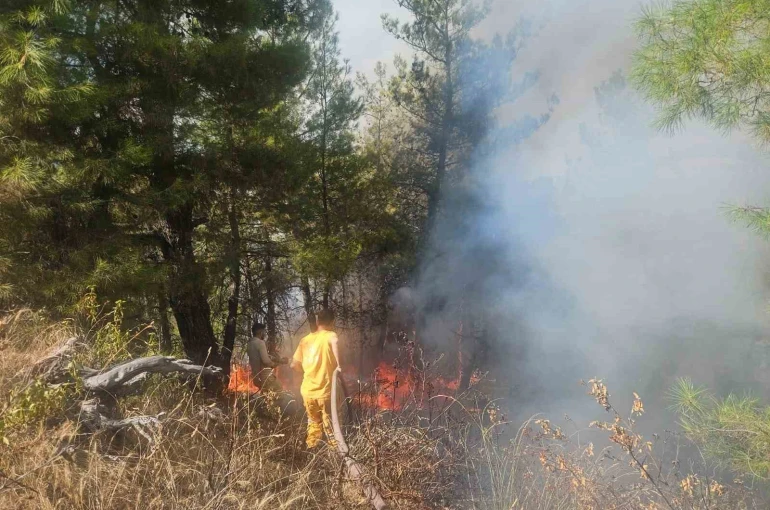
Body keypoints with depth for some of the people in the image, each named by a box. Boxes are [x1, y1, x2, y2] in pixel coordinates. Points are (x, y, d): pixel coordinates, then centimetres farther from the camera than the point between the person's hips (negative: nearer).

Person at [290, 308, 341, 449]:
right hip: (324, 391, -5)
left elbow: (294, 364, 11)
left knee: (314, 423, 21)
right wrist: (338, 365, -30)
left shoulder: (305, 339, 9)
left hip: (307, 391, 5)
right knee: (330, 427, 4)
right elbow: (335, 342, -32)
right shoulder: (330, 335, -6)